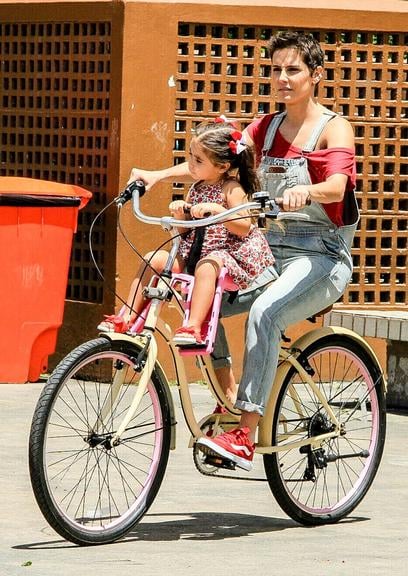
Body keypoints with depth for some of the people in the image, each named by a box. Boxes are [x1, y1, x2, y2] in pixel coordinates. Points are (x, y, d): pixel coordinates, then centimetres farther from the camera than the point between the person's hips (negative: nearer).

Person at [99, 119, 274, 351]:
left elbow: (244, 227, -20)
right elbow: (184, 230, 15)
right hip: (193, 255, 7)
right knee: (154, 258, -7)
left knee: (206, 266, -38)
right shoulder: (197, 189, 12)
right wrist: (179, 215, -6)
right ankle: (127, 318, -7)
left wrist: (214, 209, -29)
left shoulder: (231, 190, -7)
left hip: (228, 255, -7)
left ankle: (194, 327, -45)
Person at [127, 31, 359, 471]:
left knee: (264, 314, -34)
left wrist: (306, 191, -46)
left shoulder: (334, 129, -4)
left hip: (321, 257, -7)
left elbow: (336, 187, -22)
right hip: (271, 251, 7)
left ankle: (246, 435, -37)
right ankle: (229, 399, -5)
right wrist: (159, 175, -17)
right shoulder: (266, 128, 13)